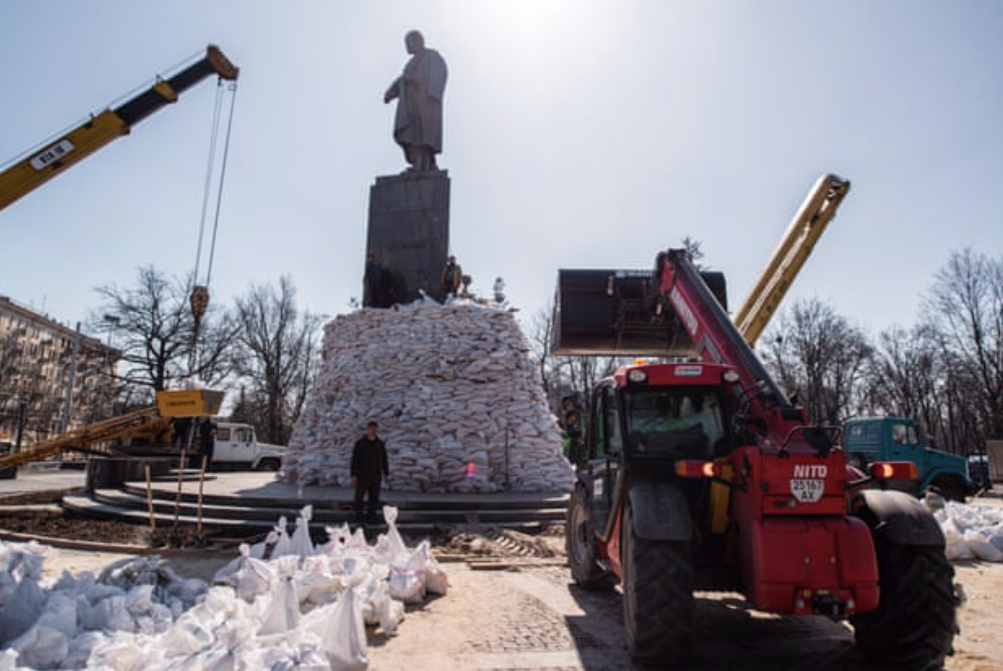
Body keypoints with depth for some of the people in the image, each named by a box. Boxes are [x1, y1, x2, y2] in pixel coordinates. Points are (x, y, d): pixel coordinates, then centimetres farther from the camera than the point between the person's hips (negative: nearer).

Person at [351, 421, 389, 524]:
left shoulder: (380, 443, 4)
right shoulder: (360, 443, -5)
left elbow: (384, 460, 8)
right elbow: (354, 459, -6)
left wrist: (386, 474, 5)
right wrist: (353, 475, -12)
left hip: (376, 475, 2)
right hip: (362, 474, -2)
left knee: (374, 498, 2)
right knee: (359, 497, 1)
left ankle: (371, 518, 12)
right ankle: (358, 516, 18)